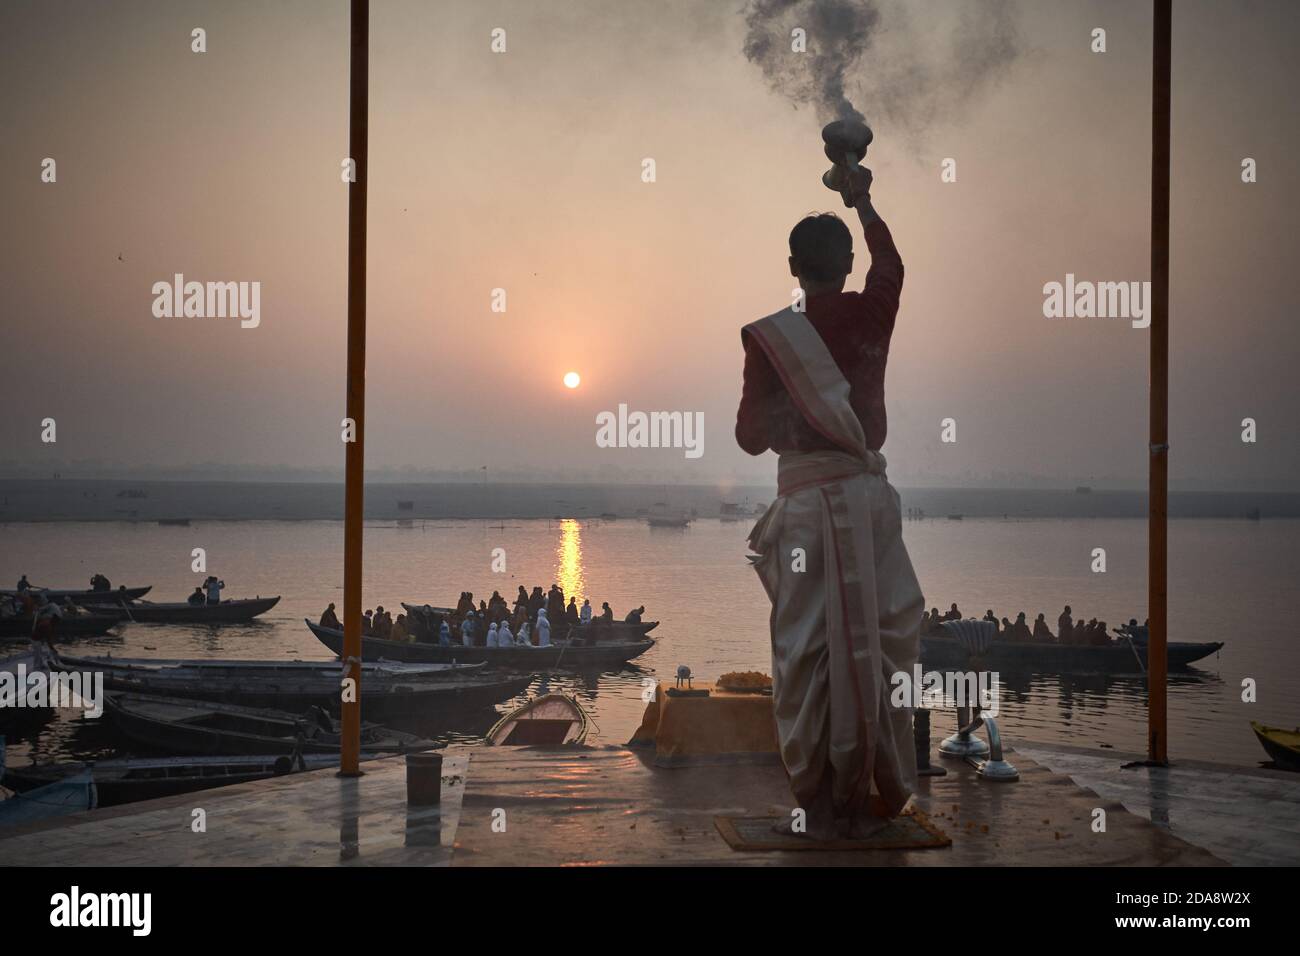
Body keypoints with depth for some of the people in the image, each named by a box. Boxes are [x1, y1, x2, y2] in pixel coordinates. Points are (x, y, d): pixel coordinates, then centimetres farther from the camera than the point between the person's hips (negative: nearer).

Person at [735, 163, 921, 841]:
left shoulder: (767, 336, -2)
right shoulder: (870, 317, 3)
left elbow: (750, 437, 2)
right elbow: (890, 263, 26)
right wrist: (861, 201, 40)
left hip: (806, 504, -2)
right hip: (868, 496, 2)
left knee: (807, 651, 2)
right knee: (875, 646, 7)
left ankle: (818, 804, 5)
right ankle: (872, 796, 12)